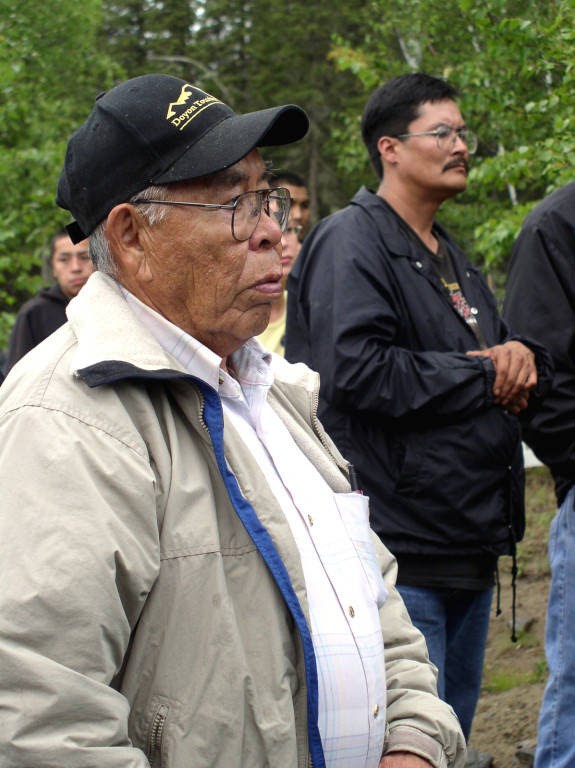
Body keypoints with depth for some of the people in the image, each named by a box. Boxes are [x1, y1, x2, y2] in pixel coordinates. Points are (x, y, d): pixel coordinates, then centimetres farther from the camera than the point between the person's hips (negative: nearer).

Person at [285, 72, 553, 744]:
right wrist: (484, 379, -14)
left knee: (452, 732, 17)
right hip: (399, 553, -9)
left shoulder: (452, 259, 20)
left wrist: (522, 355, -1)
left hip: (469, 548, 10)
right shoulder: (352, 242, -10)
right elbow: (355, 372, -24)